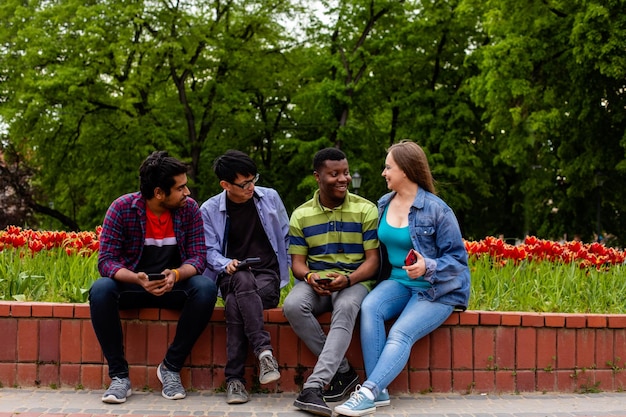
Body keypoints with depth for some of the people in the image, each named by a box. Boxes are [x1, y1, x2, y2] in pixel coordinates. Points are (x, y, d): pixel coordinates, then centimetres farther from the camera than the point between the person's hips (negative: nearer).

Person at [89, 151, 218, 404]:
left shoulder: (189, 208, -8)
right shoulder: (122, 208, -14)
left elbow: (198, 256, -10)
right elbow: (106, 260, -17)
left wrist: (176, 275, -33)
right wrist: (137, 278, -37)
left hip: (174, 286, 1)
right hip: (131, 283, -1)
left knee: (206, 288, -30)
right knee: (100, 291, -33)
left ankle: (171, 366, -16)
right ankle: (119, 375, -21)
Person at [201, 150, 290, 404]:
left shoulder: (270, 198, 4)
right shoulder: (209, 210, 2)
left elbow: (285, 238, 14)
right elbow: (210, 251, 3)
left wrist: (284, 274, 8)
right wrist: (226, 265, -18)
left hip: (268, 276, 0)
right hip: (232, 276, 0)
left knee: (235, 303, -35)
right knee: (243, 281, -40)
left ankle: (235, 378, -37)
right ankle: (264, 351, -45)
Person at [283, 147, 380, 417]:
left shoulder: (365, 210, 2)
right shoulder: (301, 215, 8)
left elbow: (372, 260, -2)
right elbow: (297, 262, 7)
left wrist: (348, 279, -23)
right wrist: (310, 278, -19)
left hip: (354, 281, -2)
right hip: (315, 281, 2)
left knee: (345, 309, -39)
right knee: (292, 306, -32)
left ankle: (314, 387, -47)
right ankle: (343, 372, -18)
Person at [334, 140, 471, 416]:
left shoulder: (436, 210, -11)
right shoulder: (383, 205, 8)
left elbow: (457, 258, -8)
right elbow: (379, 250, 21)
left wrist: (428, 268, -27)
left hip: (436, 289, -5)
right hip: (398, 282, 5)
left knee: (401, 333, -29)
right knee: (369, 307, -27)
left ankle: (367, 393, -37)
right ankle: (379, 392, -30)